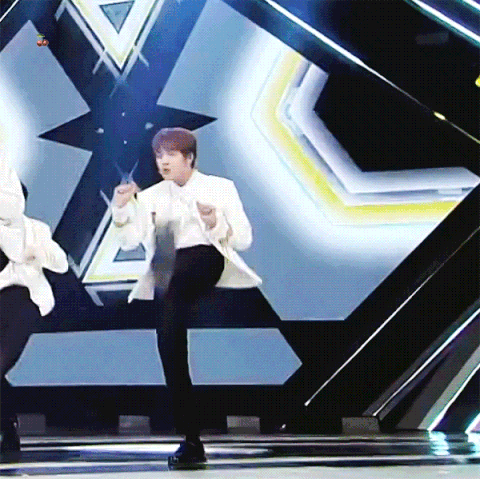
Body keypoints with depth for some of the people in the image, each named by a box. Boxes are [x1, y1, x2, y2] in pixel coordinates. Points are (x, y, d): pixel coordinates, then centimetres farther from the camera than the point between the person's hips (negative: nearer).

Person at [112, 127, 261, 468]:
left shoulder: (220, 187, 11)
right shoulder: (151, 196, 17)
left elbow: (244, 238, 5)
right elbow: (129, 241, 4)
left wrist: (217, 224, -14)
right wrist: (121, 208, -13)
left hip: (210, 266, -2)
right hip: (170, 276, 2)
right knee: (169, 338, -16)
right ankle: (191, 440, -12)